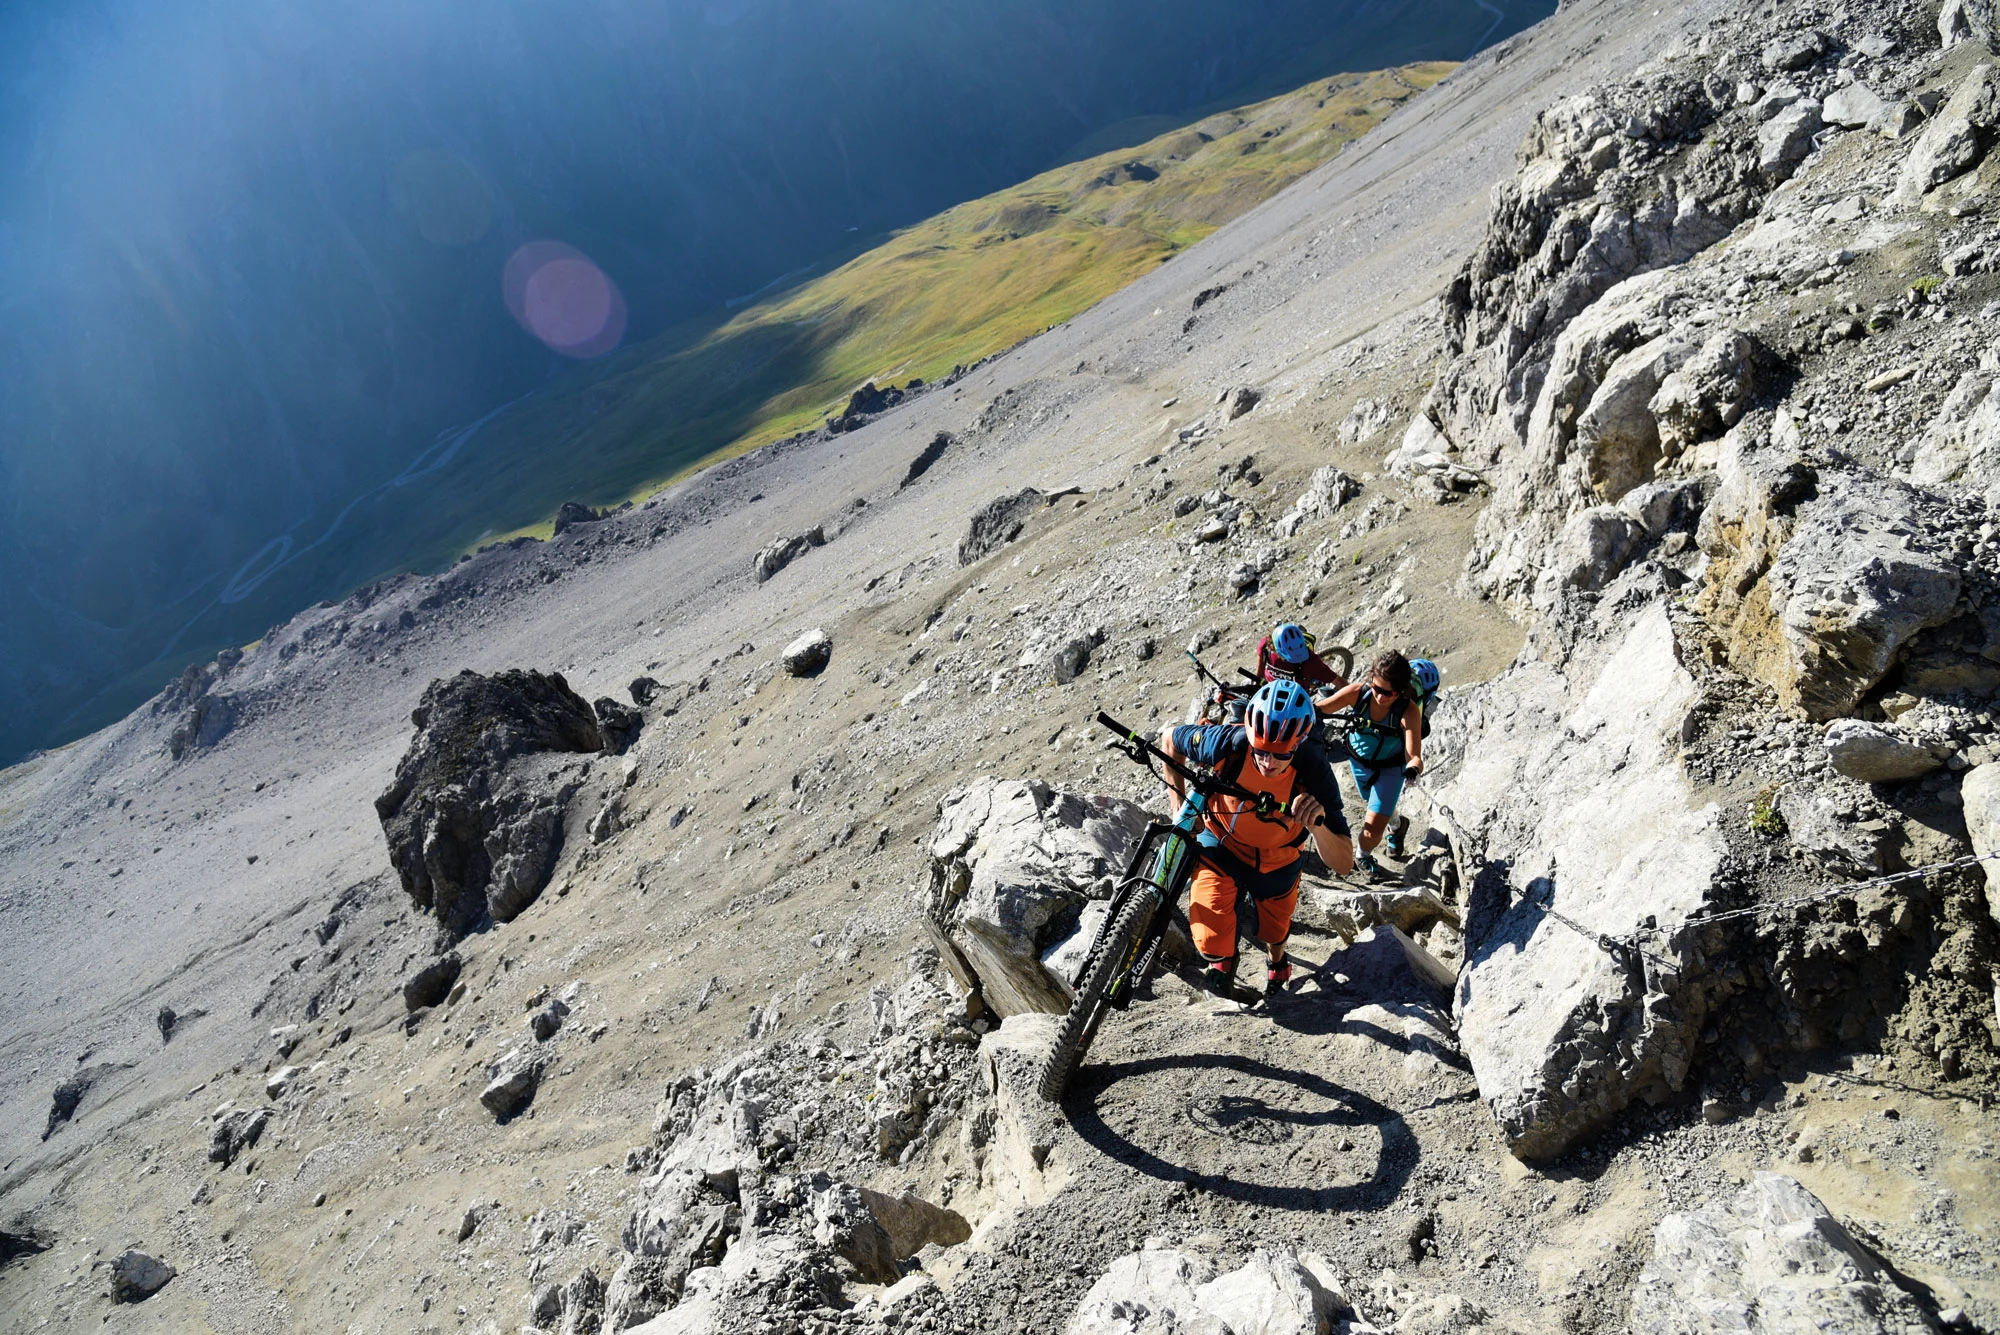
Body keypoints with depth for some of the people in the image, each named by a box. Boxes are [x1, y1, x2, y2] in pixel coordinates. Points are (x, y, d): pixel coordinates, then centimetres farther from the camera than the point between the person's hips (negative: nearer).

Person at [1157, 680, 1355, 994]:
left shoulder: (1313, 770, -35)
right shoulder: (1228, 742, -35)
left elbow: (1344, 864, -34)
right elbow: (1169, 738, -12)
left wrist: (1317, 825, -54)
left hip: (1276, 859, 1)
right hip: (1222, 846, -1)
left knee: (1272, 930, 24)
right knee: (1213, 940, -16)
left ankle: (1277, 961, 64)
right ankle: (1220, 963, 24)